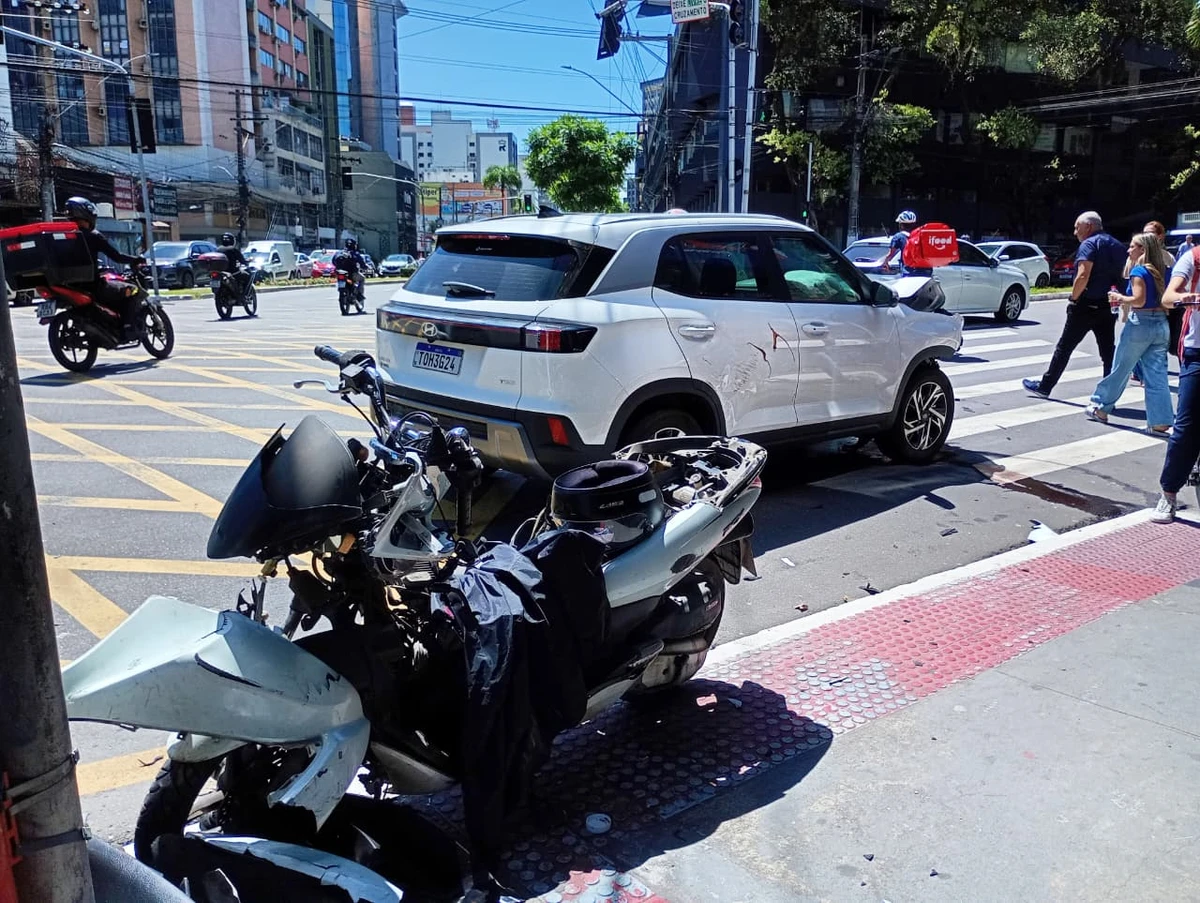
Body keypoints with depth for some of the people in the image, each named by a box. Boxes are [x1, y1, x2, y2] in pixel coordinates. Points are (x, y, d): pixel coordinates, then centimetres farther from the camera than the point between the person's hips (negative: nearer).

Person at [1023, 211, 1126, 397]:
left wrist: (1074, 298, -12)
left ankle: (1045, 385, 11)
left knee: (1064, 347, 3)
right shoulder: (1118, 246, 15)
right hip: (1108, 306, 7)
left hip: (1086, 305, -7)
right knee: (1108, 350, 7)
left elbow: (1083, 276, -23)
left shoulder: (1089, 244, -10)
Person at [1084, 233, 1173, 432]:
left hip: (1140, 324, -7)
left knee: (1120, 369, 7)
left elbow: (1139, 300, -21)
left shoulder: (1139, 271, -11)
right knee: (1157, 376, 5)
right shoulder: (1162, 270, 10)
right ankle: (1160, 422, 3)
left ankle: (1101, 408, 20)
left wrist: (1119, 297, -4)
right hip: (1162, 325, 7)